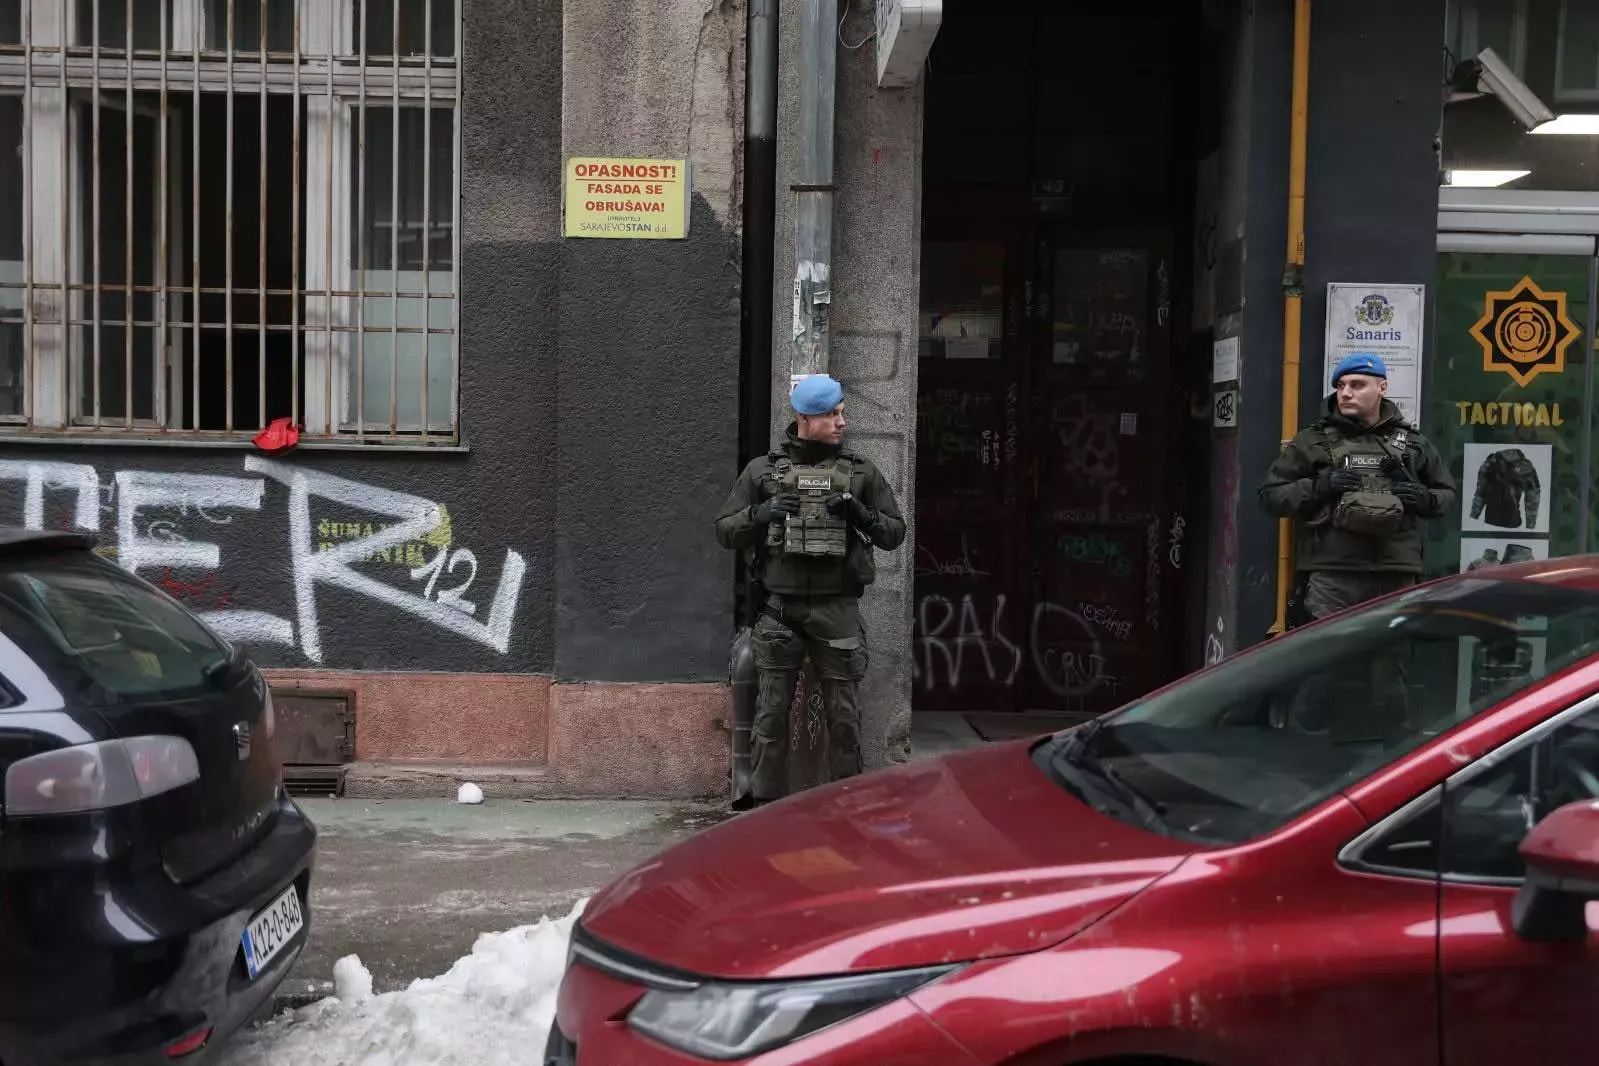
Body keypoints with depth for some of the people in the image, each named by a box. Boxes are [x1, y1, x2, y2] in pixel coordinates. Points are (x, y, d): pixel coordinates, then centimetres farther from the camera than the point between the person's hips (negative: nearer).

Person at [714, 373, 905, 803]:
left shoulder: (860, 471, 7)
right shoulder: (763, 470, 5)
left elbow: (895, 532, 7)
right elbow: (724, 531, 6)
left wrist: (861, 515, -13)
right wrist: (759, 514, -14)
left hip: (838, 610, 0)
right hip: (780, 610, 0)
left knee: (844, 718, 5)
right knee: (770, 718, 3)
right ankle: (766, 807, 13)